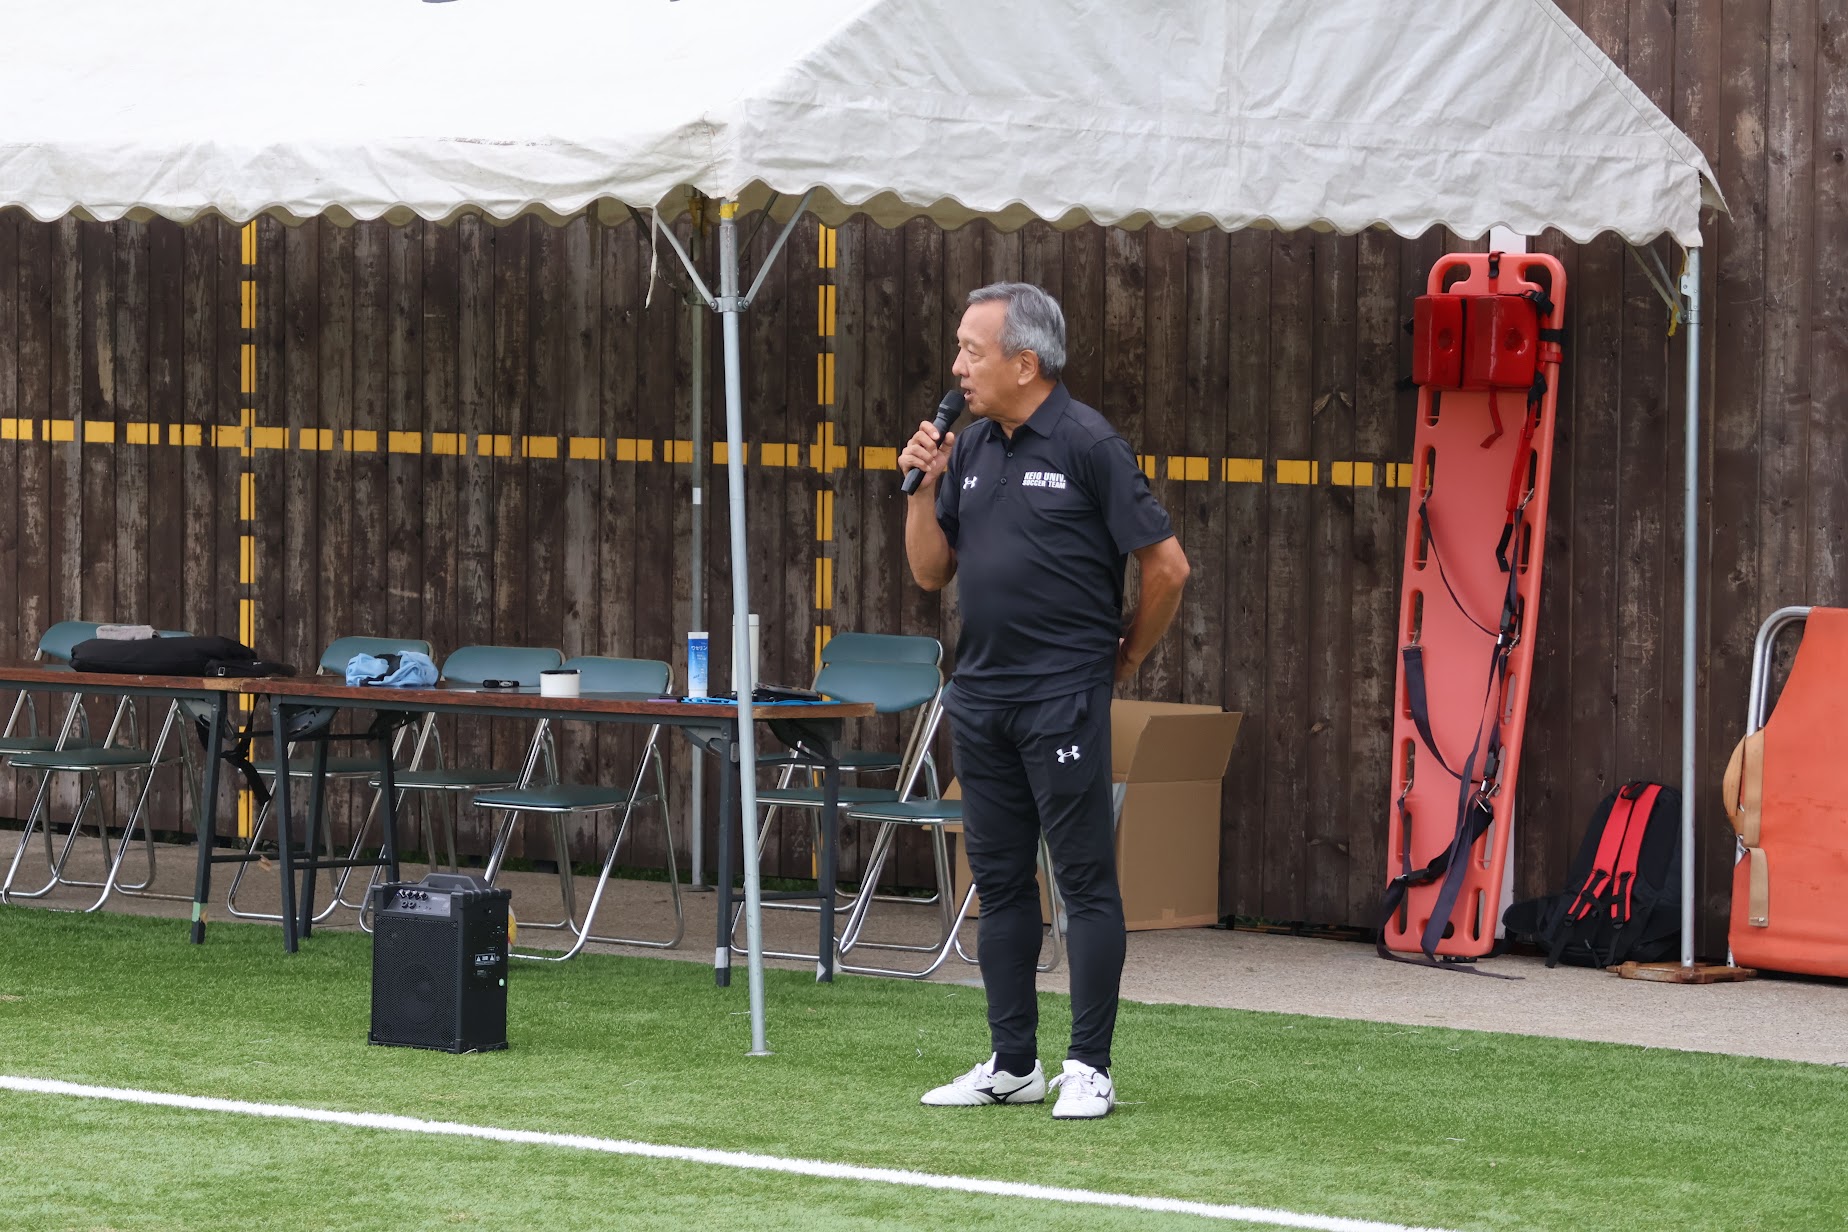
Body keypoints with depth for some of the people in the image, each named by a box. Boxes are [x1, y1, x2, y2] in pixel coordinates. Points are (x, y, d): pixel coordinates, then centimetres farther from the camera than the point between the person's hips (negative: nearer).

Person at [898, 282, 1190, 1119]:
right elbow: (931, 572, 14)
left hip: (1063, 695, -7)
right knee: (1000, 880, 10)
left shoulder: (1087, 446, -10)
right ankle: (1012, 1064, 16)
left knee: (1085, 879, -4)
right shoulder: (971, 450, 12)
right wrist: (923, 486, 0)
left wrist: (1130, 656, 1)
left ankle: (1089, 1067, -1)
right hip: (980, 695, 8)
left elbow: (1167, 565, -9)